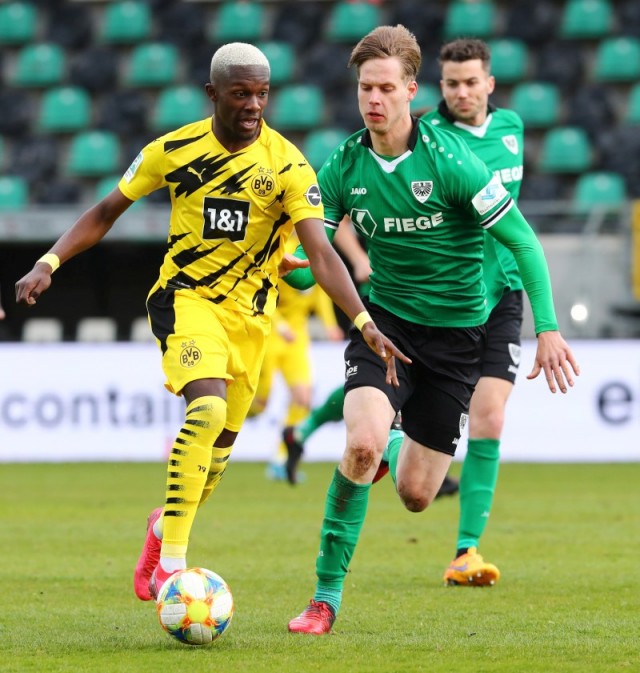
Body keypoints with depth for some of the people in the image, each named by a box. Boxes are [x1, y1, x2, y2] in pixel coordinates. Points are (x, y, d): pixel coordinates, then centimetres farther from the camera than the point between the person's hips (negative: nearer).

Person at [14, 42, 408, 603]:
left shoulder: (288, 166, -12)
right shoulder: (174, 150, -9)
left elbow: (321, 253, -20)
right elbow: (106, 212, 3)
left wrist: (366, 324, -31)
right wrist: (48, 264, -6)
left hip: (250, 310, 3)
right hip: (185, 298, -2)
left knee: (223, 439, 10)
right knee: (208, 410, -26)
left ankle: (164, 525, 41)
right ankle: (171, 561, -25)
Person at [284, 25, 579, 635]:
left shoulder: (449, 160, -17)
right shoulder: (343, 167, -7)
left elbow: (522, 240, -11)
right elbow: (311, 257, -4)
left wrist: (548, 328, -16)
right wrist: (292, 268, -29)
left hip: (455, 329, -1)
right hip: (384, 317, 1)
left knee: (415, 496, 3)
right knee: (362, 445, -27)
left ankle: (398, 455, 43)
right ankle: (326, 596, -13)